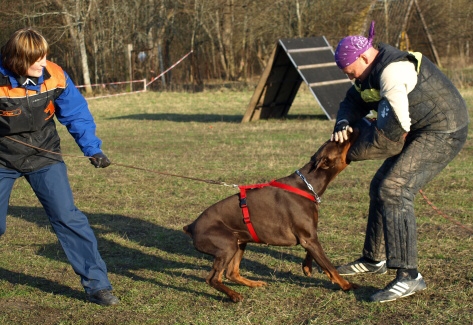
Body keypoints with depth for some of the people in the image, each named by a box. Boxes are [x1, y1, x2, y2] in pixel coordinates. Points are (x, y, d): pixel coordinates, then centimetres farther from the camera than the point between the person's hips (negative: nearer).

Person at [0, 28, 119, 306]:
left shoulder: (55, 76, -14)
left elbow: (76, 113, -4)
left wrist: (92, 148, -11)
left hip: (44, 158, 1)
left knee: (68, 218, -9)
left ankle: (97, 285, -2)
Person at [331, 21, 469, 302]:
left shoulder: (393, 71, -26)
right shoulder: (373, 69, 6)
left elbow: (393, 127, -32)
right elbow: (353, 100, 13)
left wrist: (352, 152, -17)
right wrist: (343, 125, -11)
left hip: (442, 133, -11)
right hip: (421, 133, 11)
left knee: (394, 190, -22)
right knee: (381, 187, 16)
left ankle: (409, 276, -24)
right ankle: (375, 259, 31)